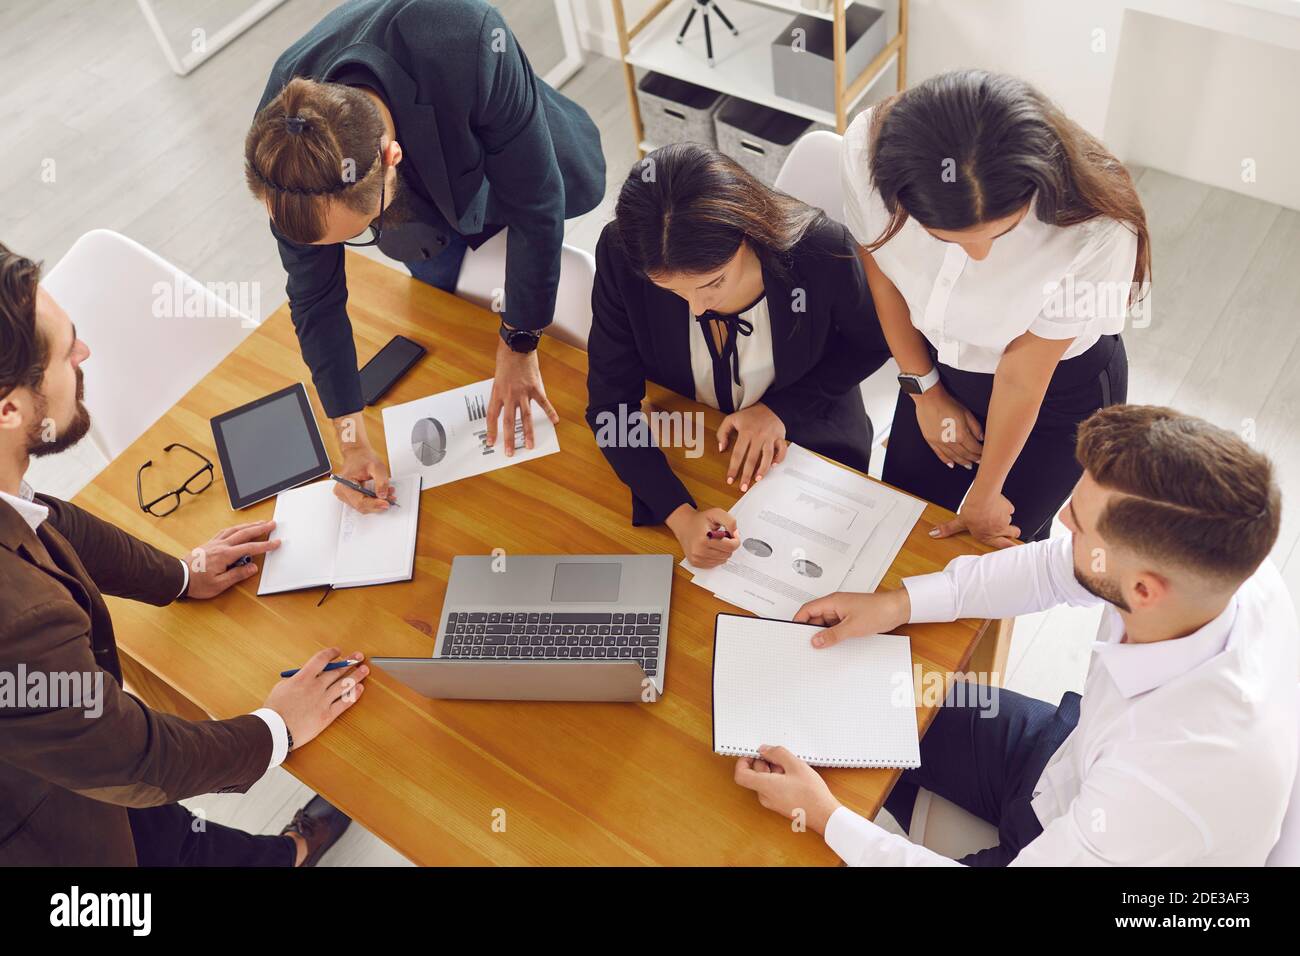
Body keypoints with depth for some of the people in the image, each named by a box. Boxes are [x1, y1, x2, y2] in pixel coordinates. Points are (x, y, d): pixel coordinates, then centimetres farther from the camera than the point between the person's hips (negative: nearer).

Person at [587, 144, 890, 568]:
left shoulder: (822, 251, -29)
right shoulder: (621, 255, -28)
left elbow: (870, 345, -7)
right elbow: (610, 402, -22)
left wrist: (781, 409, -19)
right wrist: (678, 514, -35)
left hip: (807, 440, 0)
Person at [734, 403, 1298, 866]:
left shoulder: (1178, 785, -45)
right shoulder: (1224, 559, -26)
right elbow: (1053, 568, -7)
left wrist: (827, 819, -23)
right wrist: (899, 603, -10)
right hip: (1074, 753, 6)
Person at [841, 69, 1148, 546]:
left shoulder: (1094, 228, -38)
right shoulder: (869, 148, -32)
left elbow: (1022, 375, -23)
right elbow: (877, 261, -9)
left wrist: (983, 497, -6)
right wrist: (924, 390, 1)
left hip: (1060, 389, -3)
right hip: (940, 365, 3)